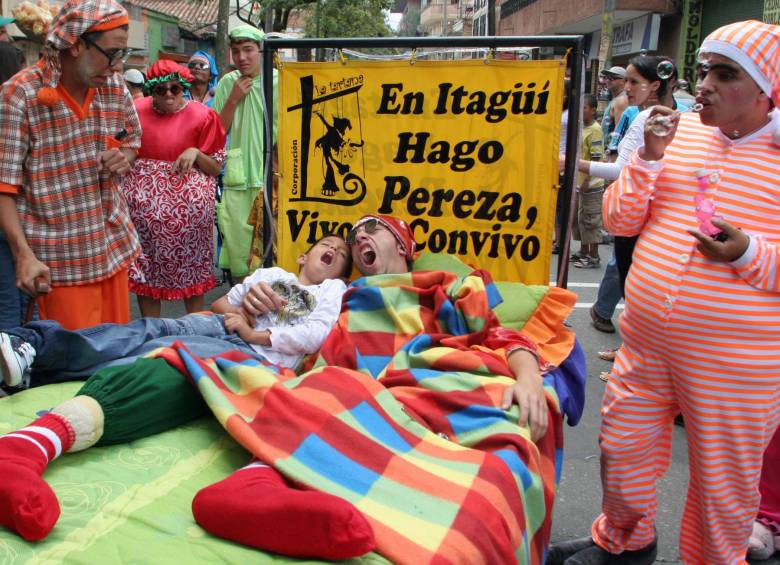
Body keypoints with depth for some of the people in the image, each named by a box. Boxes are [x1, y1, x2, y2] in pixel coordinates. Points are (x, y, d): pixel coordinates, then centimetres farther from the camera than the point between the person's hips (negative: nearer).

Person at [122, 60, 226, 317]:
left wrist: (195, 153, -17)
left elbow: (217, 169, 0)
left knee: (191, 268, 6)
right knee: (145, 267, 8)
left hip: (188, 207, -2)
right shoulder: (137, 111, 5)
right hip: (144, 206, 3)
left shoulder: (201, 116, -2)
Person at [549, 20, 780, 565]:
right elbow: (619, 220, 4)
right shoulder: (679, 131, 4)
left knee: (723, 482, 12)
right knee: (623, 449, 19)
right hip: (646, 341, 5)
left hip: (735, 361, -4)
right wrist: (650, 156, -10)